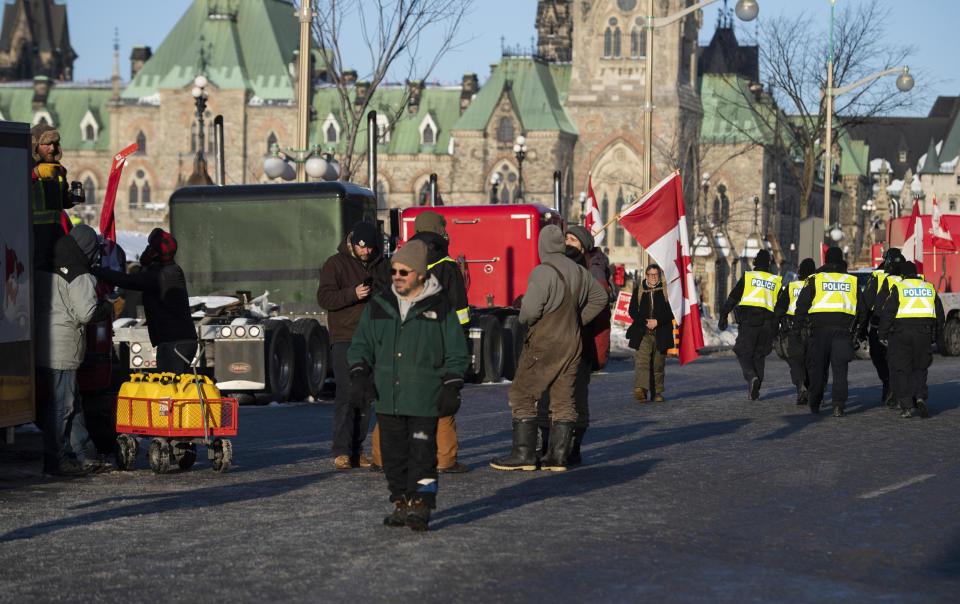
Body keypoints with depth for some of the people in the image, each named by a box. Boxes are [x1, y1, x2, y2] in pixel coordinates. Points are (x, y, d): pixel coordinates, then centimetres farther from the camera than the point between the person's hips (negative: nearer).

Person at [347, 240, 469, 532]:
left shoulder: (440, 307, 1)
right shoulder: (378, 306, 9)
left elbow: (456, 353, 4)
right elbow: (361, 345, 15)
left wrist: (451, 388, -4)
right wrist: (359, 374, 0)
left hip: (424, 400, -4)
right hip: (387, 398, 4)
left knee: (422, 454, -8)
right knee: (393, 454, 7)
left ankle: (421, 506, -3)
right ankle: (401, 504, 18)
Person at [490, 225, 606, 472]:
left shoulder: (542, 273, -16)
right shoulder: (579, 272, 9)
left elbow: (530, 310, -24)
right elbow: (599, 298, 23)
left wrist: (523, 317, -1)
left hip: (544, 344, -7)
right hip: (572, 343, 7)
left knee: (523, 397, 0)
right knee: (563, 400, 8)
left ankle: (523, 454, -2)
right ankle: (558, 455, 6)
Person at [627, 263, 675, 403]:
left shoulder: (666, 290, 6)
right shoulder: (639, 290, 9)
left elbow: (671, 311, 3)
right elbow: (632, 310, 6)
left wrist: (657, 321, -10)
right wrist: (645, 322, -8)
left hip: (661, 333, 1)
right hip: (642, 333, -1)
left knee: (658, 364, 6)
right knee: (642, 361, -18)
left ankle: (657, 392, 16)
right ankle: (640, 389, -32)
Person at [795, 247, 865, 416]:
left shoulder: (815, 279, 4)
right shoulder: (852, 281, 11)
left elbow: (801, 305, 1)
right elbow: (861, 309, 15)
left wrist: (806, 323, 16)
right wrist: (854, 329, 25)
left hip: (819, 329, -1)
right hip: (844, 331, 1)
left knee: (818, 367, 10)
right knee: (840, 370, 0)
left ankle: (815, 404, 16)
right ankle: (839, 406, -12)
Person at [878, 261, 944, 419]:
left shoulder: (898, 288, -4)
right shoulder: (929, 288, 11)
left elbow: (887, 313, -8)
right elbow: (940, 315, 15)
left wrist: (882, 334, 1)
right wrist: (934, 335, 24)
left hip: (901, 334, -3)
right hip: (924, 335, 3)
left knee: (900, 371, 3)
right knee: (919, 369, 14)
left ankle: (906, 406, -4)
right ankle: (920, 397, -8)